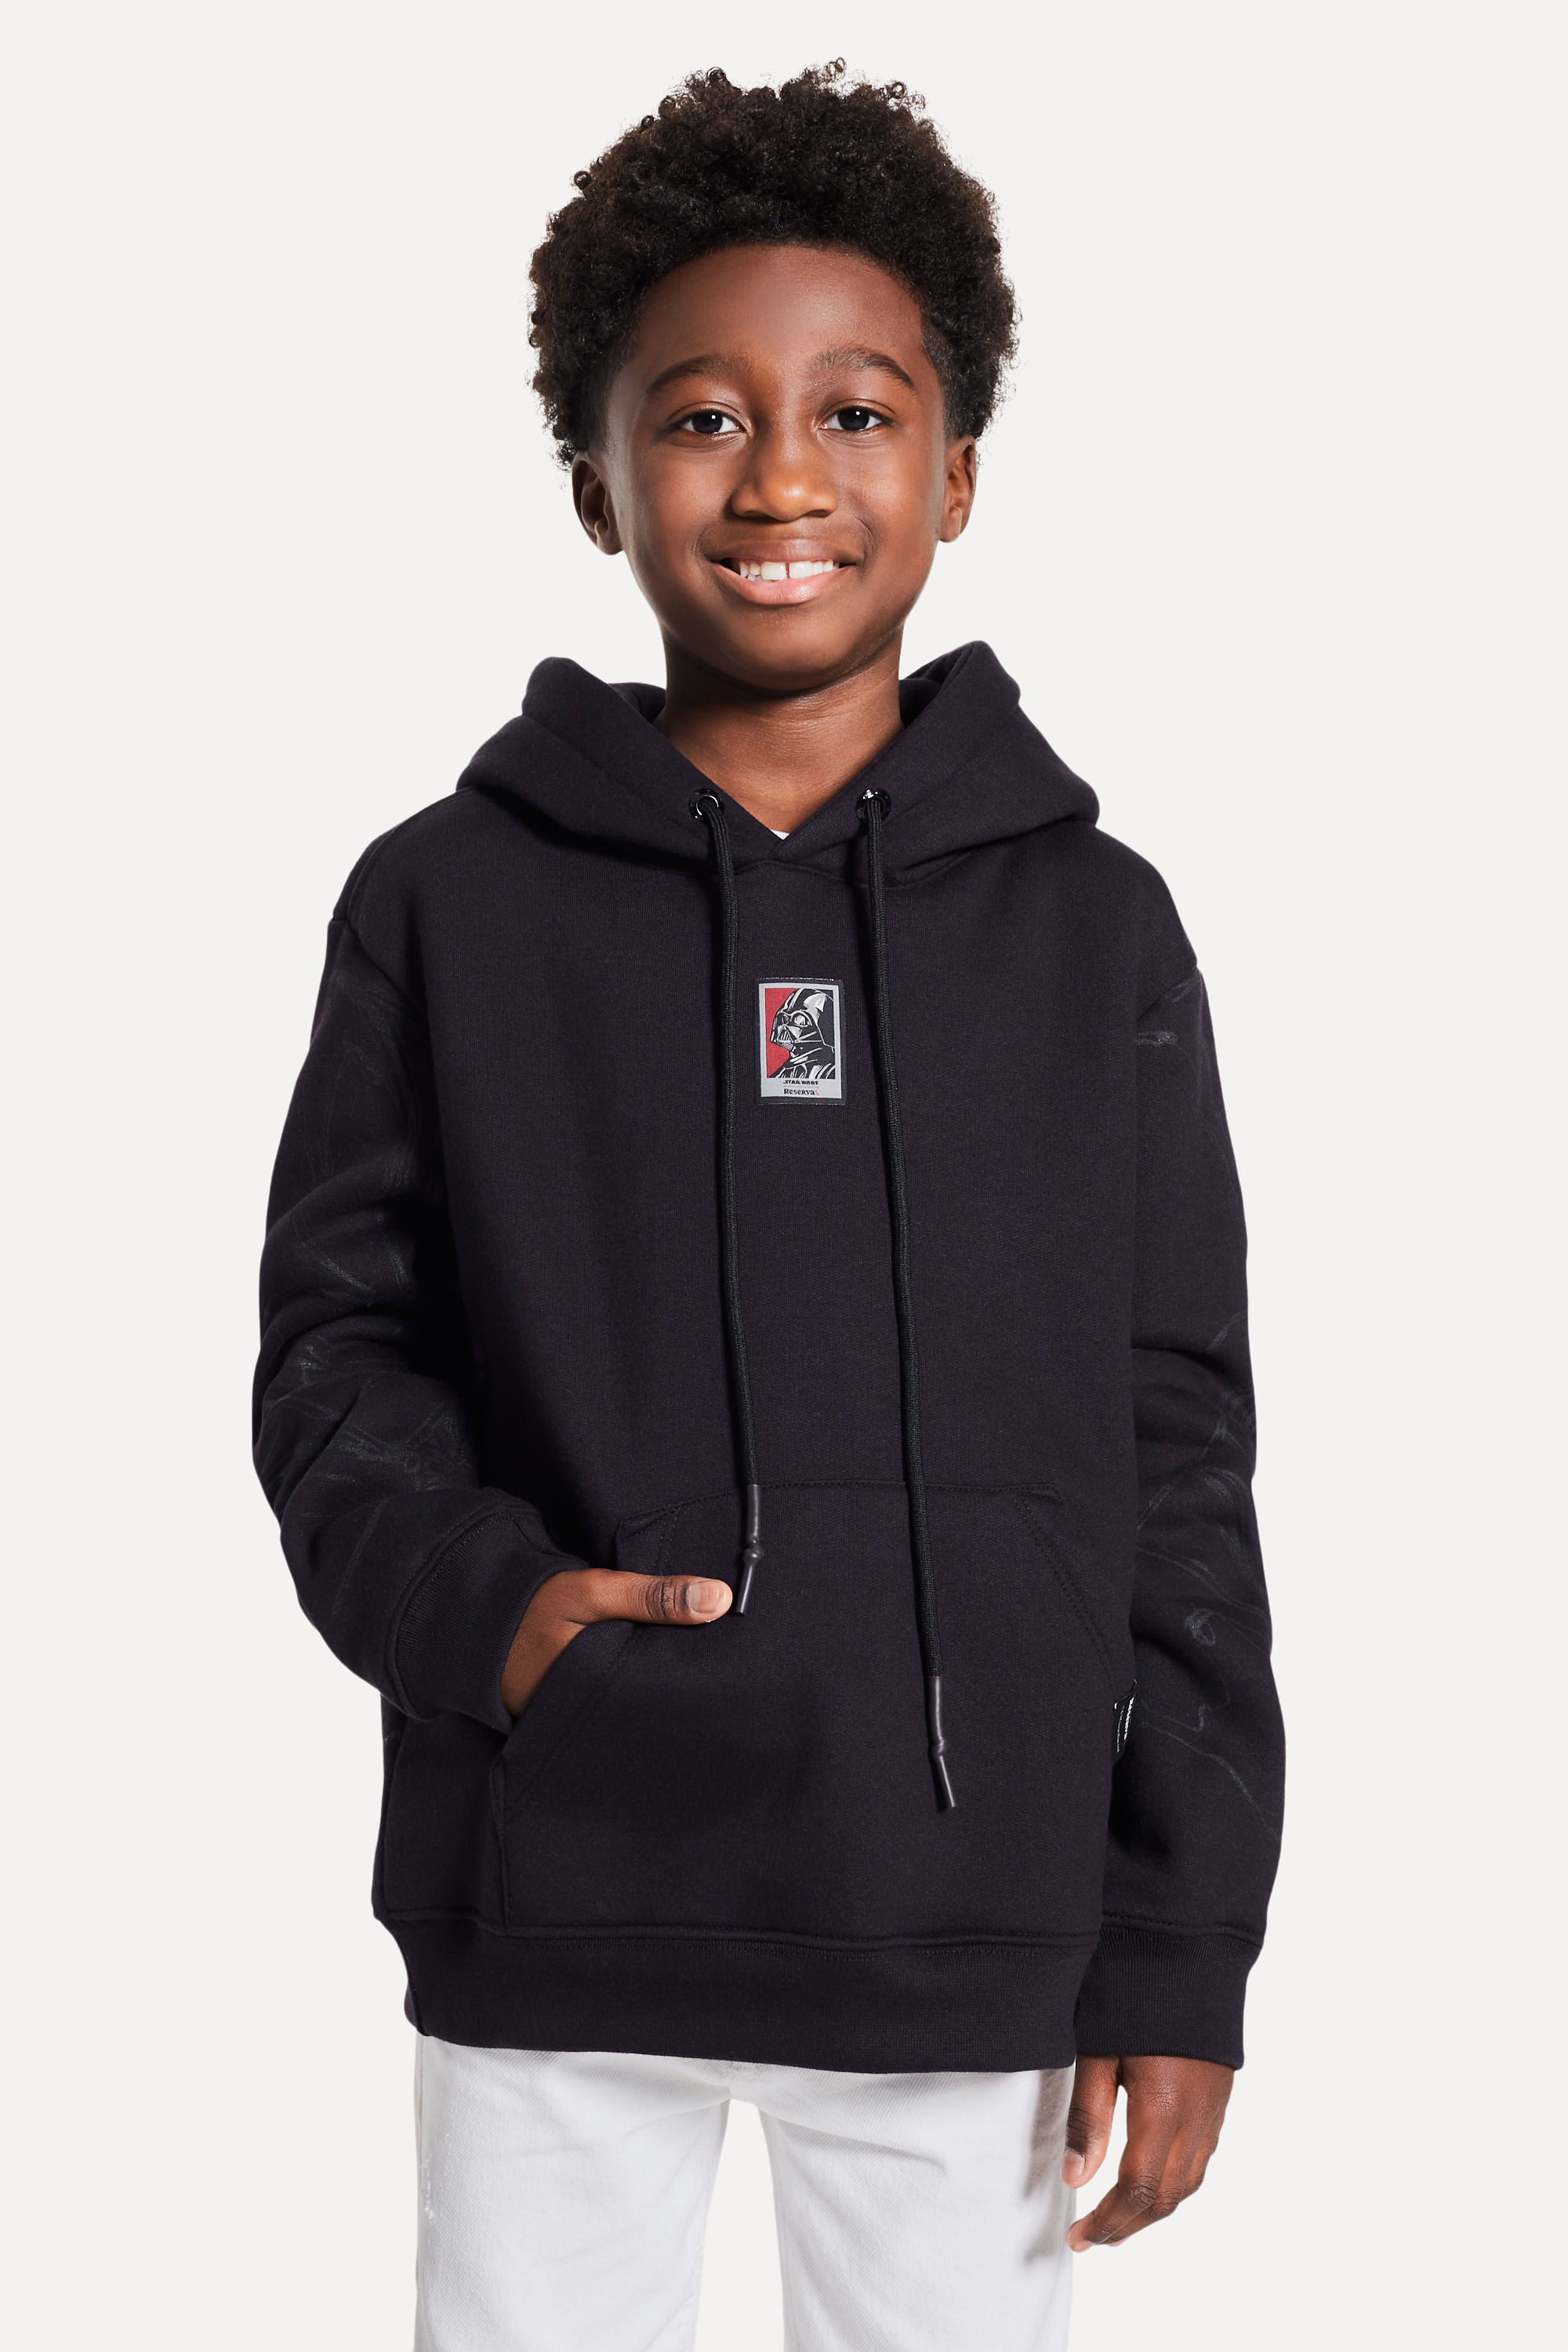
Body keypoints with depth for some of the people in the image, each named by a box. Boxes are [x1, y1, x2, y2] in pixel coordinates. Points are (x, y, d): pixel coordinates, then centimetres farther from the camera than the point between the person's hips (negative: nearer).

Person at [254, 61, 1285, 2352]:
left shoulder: (1095, 928, 4)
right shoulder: (451, 903, 2)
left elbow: (1179, 1460, 4)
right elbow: (334, 1345, 4)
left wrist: (1181, 1960, 1)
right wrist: (471, 1596, -16)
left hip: (972, 1943, 1)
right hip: (548, 1923, 0)